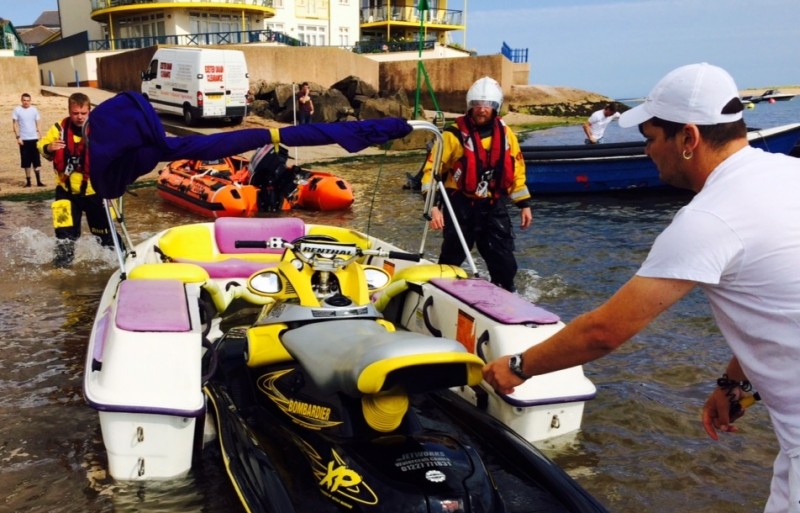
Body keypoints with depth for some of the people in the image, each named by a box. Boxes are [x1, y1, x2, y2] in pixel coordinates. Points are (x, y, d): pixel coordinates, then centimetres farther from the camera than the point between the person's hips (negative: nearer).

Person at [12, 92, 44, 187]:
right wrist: (18, 137, -8)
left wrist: (40, 136, -1)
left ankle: (38, 181, 3)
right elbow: (15, 124, 0)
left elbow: (38, 123, 6)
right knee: (26, 162, 4)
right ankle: (28, 181, 11)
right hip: (23, 139, -1)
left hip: (34, 138, 1)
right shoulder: (17, 110, -1)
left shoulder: (34, 110, 3)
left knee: (37, 161, 0)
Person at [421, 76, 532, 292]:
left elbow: (516, 170, 13)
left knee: (505, 263, 6)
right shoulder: (454, 134, -10)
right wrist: (433, 205, -22)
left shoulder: (506, 134, 5)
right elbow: (432, 168, -13)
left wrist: (524, 204, 11)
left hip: (494, 206, 3)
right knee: (451, 261, 10)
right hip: (461, 206, -3)